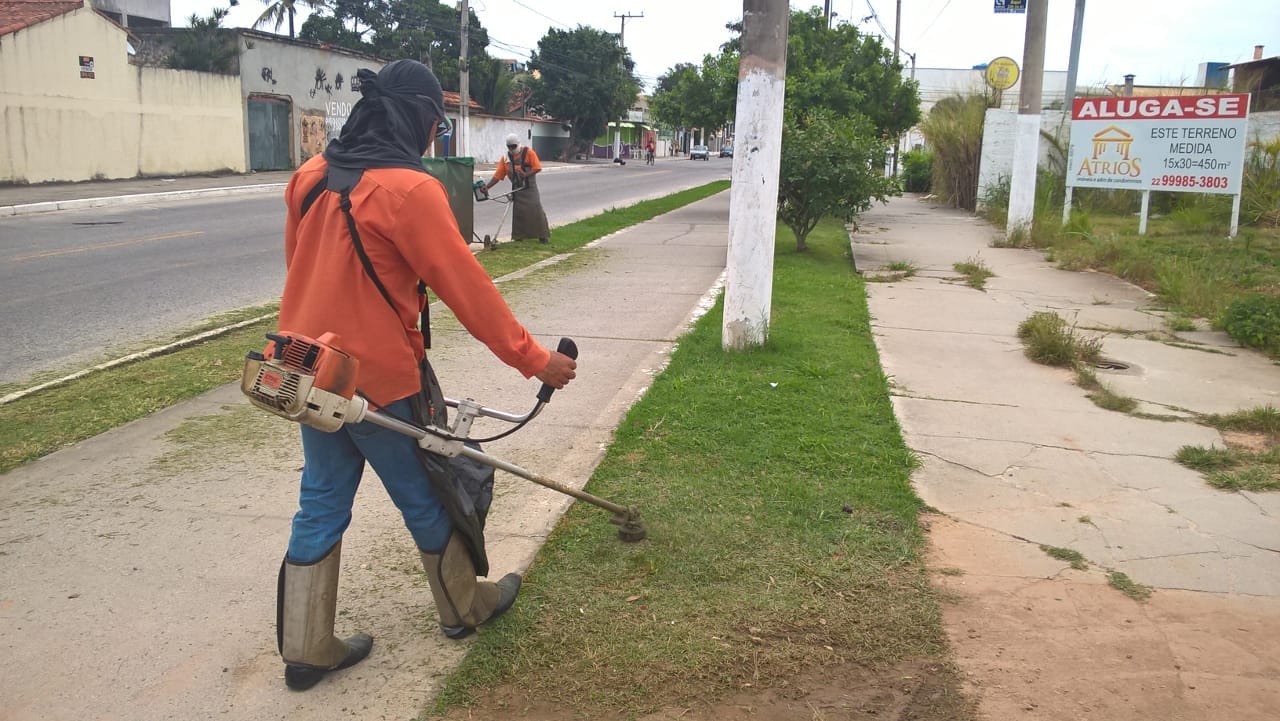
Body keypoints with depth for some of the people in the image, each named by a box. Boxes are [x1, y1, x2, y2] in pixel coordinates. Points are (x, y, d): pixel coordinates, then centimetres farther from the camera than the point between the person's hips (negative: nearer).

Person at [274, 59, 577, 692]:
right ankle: (465, 607, 34)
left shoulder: (311, 177, 5)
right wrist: (533, 359, -13)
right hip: (378, 378, -7)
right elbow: (467, 289, -20)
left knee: (321, 504, 15)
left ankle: (306, 648, 24)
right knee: (426, 497, 13)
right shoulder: (408, 188, -19)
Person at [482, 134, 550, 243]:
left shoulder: (528, 152, -6)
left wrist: (526, 174, -26)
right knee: (518, 212, 3)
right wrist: (487, 186, -11)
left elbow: (537, 168, -11)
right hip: (516, 188, 3)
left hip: (530, 187, -3)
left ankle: (543, 236, 2)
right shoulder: (505, 158, 3)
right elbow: (498, 175, 0)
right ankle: (518, 236, 11)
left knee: (536, 210, -6)